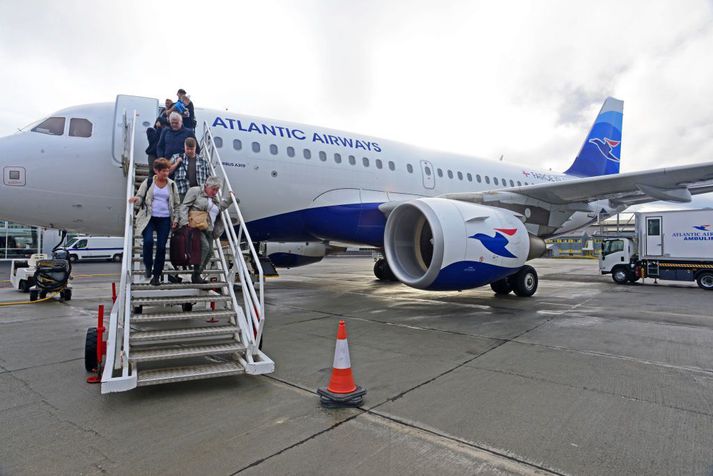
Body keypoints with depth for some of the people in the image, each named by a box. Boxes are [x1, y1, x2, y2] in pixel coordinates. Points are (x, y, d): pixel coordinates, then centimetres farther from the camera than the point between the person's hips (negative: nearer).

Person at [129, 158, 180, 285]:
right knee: (148, 241, -20)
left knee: (161, 246, -1)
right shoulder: (147, 182, 2)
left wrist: (175, 219, 4)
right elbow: (140, 197, 6)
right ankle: (148, 266, 8)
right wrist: (136, 199, -19)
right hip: (149, 218, -1)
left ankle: (157, 275, 12)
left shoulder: (172, 184, 7)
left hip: (165, 219, 2)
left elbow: (177, 204, 12)